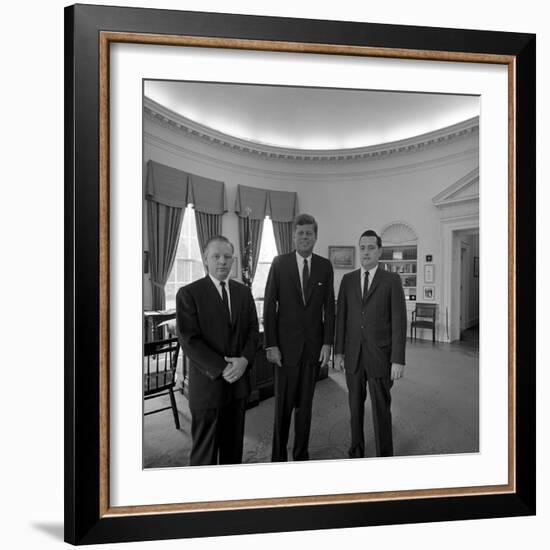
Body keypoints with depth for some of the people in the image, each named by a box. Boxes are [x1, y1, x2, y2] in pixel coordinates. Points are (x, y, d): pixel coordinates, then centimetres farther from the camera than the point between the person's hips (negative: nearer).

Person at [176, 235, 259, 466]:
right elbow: (189, 340, -14)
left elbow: (253, 330, 6)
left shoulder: (244, 292, 7)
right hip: (207, 383, -4)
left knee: (234, 443, 18)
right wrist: (221, 369, -17)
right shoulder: (188, 293, -8)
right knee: (204, 448, 8)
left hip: (239, 381, 5)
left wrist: (244, 360, -12)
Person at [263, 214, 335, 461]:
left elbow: (329, 307, 5)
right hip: (286, 345, -2)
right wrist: (271, 345, -8)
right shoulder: (280, 263, -3)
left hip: (314, 345, 2)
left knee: (305, 404, 13)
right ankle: (278, 457, 24)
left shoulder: (325, 266, 4)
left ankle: (301, 454, 30)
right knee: (283, 405, 6)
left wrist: (328, 343, 0)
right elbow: (269, 305, -3)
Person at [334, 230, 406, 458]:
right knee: (355, 406, 15)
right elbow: (341, 317, 6)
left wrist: (398, 360, -12)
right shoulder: (348, 279, 5)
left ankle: (385, 456, 23)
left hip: (380, 355, -3)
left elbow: (399, 321, -8)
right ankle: (356, 451, 34)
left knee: (381, 409, 4)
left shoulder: (392, 280, -4)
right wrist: (338, 351, 3)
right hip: (353, 354, 3)